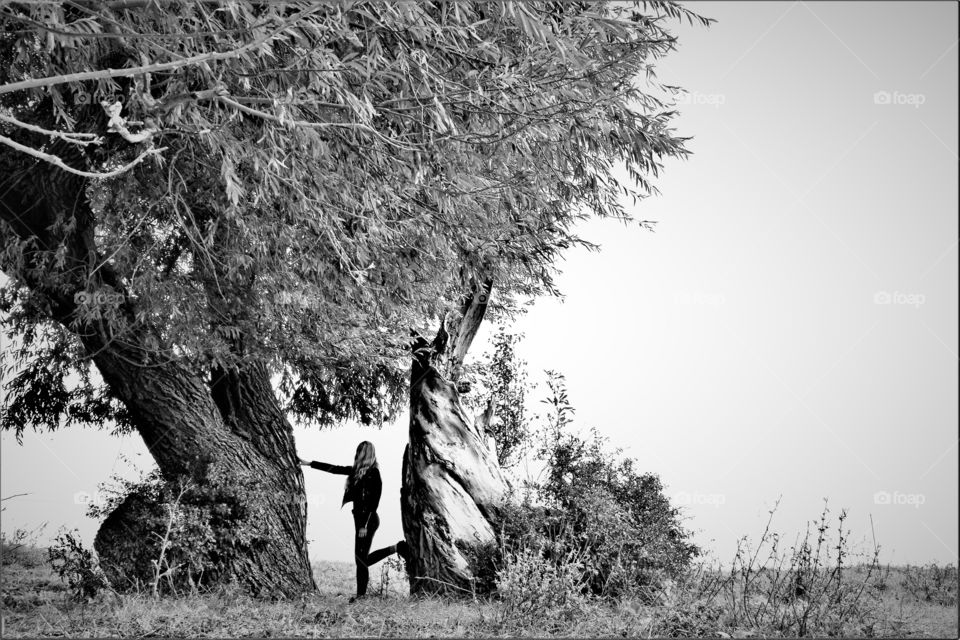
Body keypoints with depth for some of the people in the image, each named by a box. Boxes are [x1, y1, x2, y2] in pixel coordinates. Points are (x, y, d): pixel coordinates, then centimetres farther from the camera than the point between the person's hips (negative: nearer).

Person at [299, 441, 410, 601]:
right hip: (360, 519, 9)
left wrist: (364, 525, -21)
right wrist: (310, 463, 22)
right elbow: (334, 469, 18)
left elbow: (373, 502, -19)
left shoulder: (373, 474, -15)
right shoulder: (358, 471, 10)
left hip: (368, 520, -9)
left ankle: (397, 548, -3)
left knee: (363, 558, -8)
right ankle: (361, 593, 10)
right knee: (360, 558, 8)